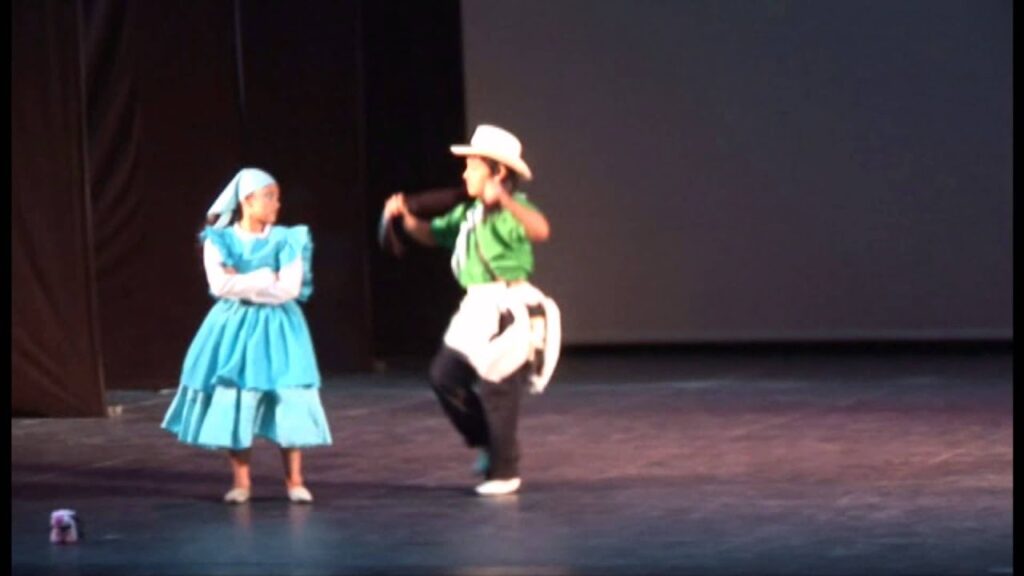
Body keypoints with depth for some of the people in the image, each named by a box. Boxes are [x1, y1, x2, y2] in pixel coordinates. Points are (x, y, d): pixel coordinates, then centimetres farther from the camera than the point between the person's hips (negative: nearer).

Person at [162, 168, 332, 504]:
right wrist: (266, 278, -14)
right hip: (233, 326, 0)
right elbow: (219, 285, -16)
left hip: (276, 327, 0)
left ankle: (294, 481, 4)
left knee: (287, 402, -5)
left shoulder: (286, 240, -2)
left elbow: (290, 288, -13)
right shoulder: (219, 240, -2)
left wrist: (242, 284, -12)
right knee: (232, 403, -1)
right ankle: (241, 482, 8)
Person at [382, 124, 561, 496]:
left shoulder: (512, 210, -13)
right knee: (444, 376, 7)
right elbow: (432, 234, 22)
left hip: (509, 312, -8)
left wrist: (503, 200, -47)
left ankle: (504, 472, 12)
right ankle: (486, 443, 23)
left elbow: (541, 230, -34)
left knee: (496, 389, -1)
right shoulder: (469, 213, 13)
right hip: (476, 311, 8)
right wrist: (406, 217, 3)